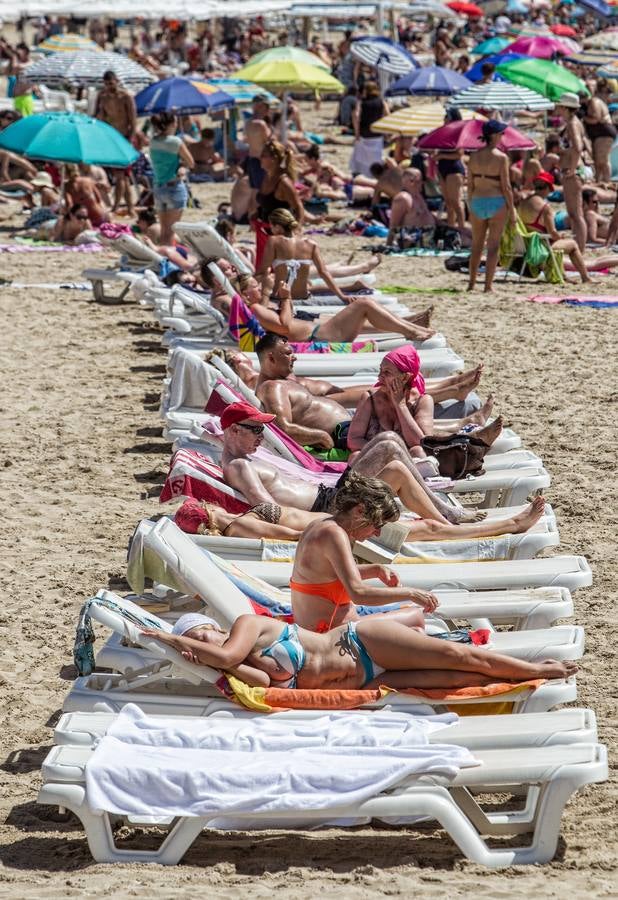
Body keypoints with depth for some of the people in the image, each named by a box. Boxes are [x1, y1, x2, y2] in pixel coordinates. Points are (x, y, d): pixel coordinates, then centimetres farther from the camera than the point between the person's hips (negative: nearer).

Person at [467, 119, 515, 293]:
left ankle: (471, 283, 20)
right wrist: (512, 210, -4)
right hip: (497, 202, -4)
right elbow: (505, 187, -10)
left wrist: (470, 208, 14)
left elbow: (470, 185, 5)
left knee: (476, 244, 15)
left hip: (477, 202, 4)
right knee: (493, 245, 2)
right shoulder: (501, 157, -10)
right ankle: (488, 285, 0)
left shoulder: (474, 157, 2)